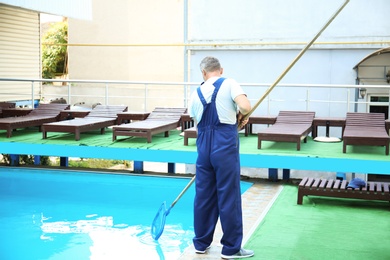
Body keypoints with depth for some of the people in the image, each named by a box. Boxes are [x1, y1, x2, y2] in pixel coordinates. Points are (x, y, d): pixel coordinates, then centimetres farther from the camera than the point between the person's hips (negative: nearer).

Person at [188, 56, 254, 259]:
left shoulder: (196, 94, 12)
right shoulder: (229, 84, -2)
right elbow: (245, 107, -17)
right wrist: (239, 115, 6)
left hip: (204, 147, 5)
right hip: (225, 147, -5)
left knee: (203, 195, 13)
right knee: (229, 197, 1)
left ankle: (201, 243, 24)